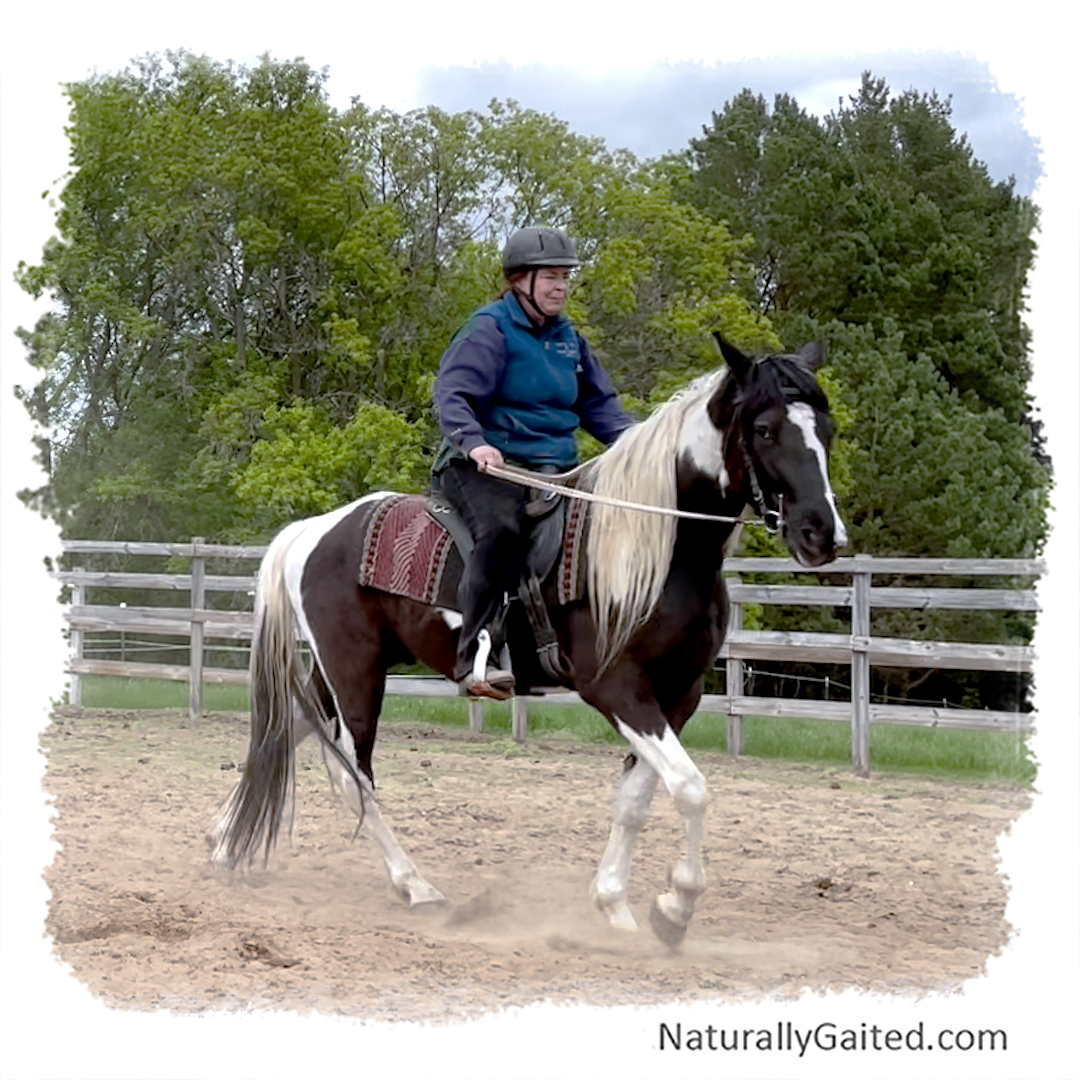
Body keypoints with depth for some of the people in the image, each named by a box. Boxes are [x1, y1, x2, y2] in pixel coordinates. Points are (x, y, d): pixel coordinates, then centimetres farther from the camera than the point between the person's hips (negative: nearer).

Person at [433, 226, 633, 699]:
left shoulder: (568, 338, 19)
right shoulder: (489, 329, -5)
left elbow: (598, 403, 23)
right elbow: (453, 396, -16)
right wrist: (474, 442, -35)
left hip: (554, 467, 8)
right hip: (487, 465, -8)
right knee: (501, 527, -36)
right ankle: (474, 659, -38)